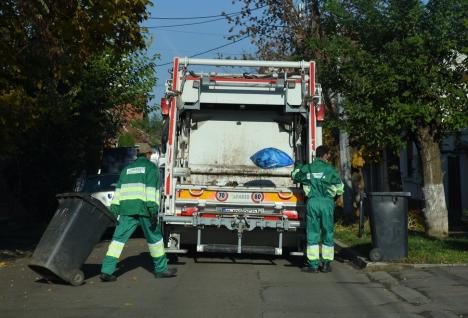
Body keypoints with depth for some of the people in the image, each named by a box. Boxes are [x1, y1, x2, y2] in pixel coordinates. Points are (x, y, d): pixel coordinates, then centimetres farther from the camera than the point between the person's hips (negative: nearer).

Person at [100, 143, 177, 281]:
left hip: (126, 208, 5)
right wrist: (153, 210, -15)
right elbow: (151, 188, -10)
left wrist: (114, 209, 12)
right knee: (154, 237, 9)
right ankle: (161, 269, 19)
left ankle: (106, 271, -5)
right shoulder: (151, 167, 4)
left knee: (118, 238, 3)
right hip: (143, 207, -4)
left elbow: (118, 189, 15)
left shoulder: (128, 168, 22)